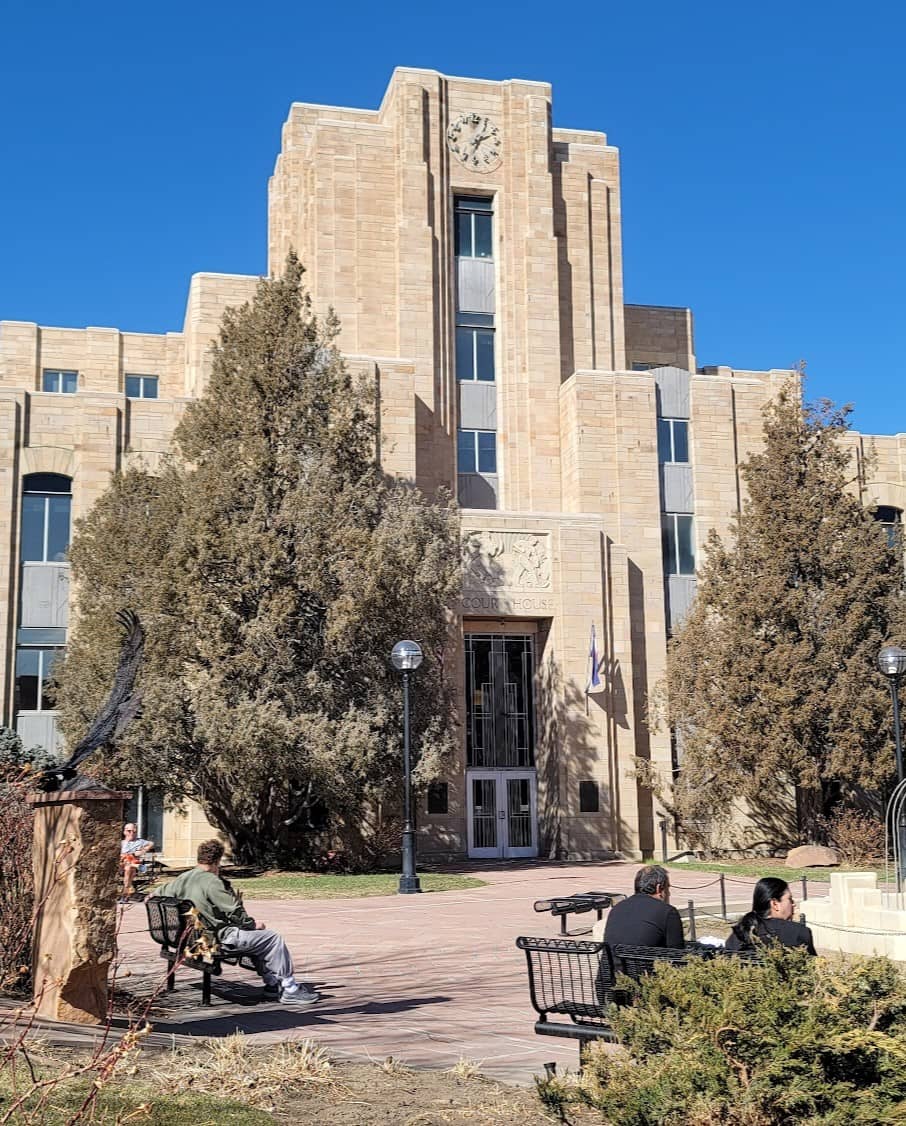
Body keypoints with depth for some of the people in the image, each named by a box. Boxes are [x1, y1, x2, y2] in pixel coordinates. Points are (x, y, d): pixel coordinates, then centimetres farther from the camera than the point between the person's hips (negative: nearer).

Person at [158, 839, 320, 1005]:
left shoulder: (182, 878, 5)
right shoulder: (211, 881, -20)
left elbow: (159, 894, 18)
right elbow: (235, 911, -19)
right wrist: (253, 924, -4)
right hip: (223, 939, -10)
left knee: (257, 937, 28)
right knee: (274, 938, -1)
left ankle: (272, 982, 28)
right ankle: (290, 989, 2)